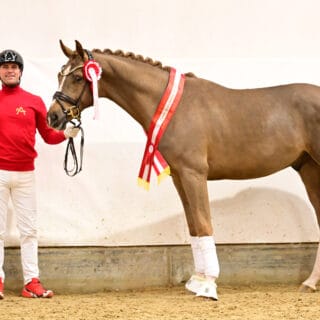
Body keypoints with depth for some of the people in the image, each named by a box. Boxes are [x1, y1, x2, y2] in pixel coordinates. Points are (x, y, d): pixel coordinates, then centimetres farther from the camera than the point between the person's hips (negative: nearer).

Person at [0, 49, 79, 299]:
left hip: (26, 173, 1)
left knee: (29, 229, 3)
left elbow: (48, 135, 6)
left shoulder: (34, 102, 7)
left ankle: (31, 282, 4)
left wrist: (65, 134, -11)